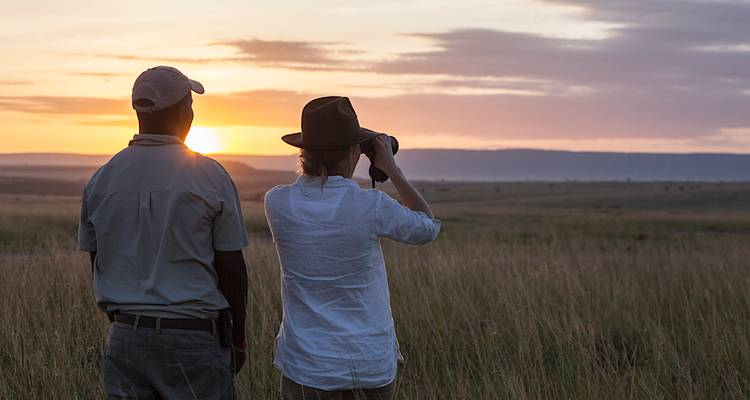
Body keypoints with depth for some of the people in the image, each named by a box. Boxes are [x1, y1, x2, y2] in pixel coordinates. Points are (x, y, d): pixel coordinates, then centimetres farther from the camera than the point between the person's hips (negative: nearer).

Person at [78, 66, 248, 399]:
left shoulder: (100, 180, 3)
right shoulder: (211, 177, -8)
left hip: (125, 335, 4)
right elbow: (231, 268, -6)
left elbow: (98, 266, 9)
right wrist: (238, 338, 7)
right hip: (193, 337, -4)